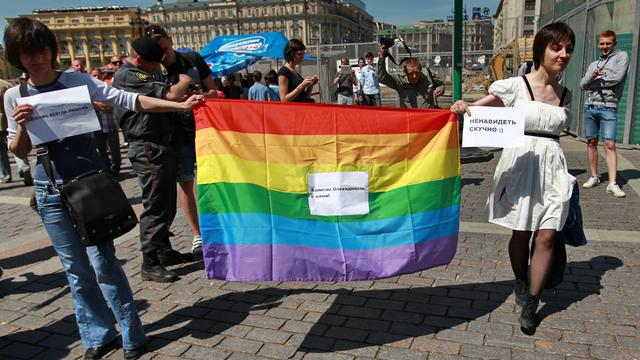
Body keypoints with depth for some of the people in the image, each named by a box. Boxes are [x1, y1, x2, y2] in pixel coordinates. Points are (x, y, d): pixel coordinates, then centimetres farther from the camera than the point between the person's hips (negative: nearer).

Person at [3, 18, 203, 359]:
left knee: (103, 262, -4)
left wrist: (181, 105, -21)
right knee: (75, 268, 9)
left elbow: (128, 100, -12)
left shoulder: (78, 81, -4)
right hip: (50, 190, 3)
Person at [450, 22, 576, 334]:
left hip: (552, 166, 4)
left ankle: (531, 304, 9)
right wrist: (463, 106, -27)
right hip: (520, 162, -3)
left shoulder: (565, 94, 8)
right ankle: (520, 282, 36)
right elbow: (478, 109, -5)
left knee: (546, 236, -4)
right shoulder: (516, 86, -6)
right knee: (521, 233, 8)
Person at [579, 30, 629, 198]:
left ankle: (612, 184, -14)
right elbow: (582, 85, 7)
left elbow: (617, 78, -10)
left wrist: (595, 81, -1)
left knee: (610, 144, -11)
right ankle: (594, 176, 17)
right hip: (590, 107, 5)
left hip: (608, 108, -5)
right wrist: (592, 76, -13)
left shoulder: (621, 56, 5)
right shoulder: (593, 64, 18)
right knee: (591, 142, 7)